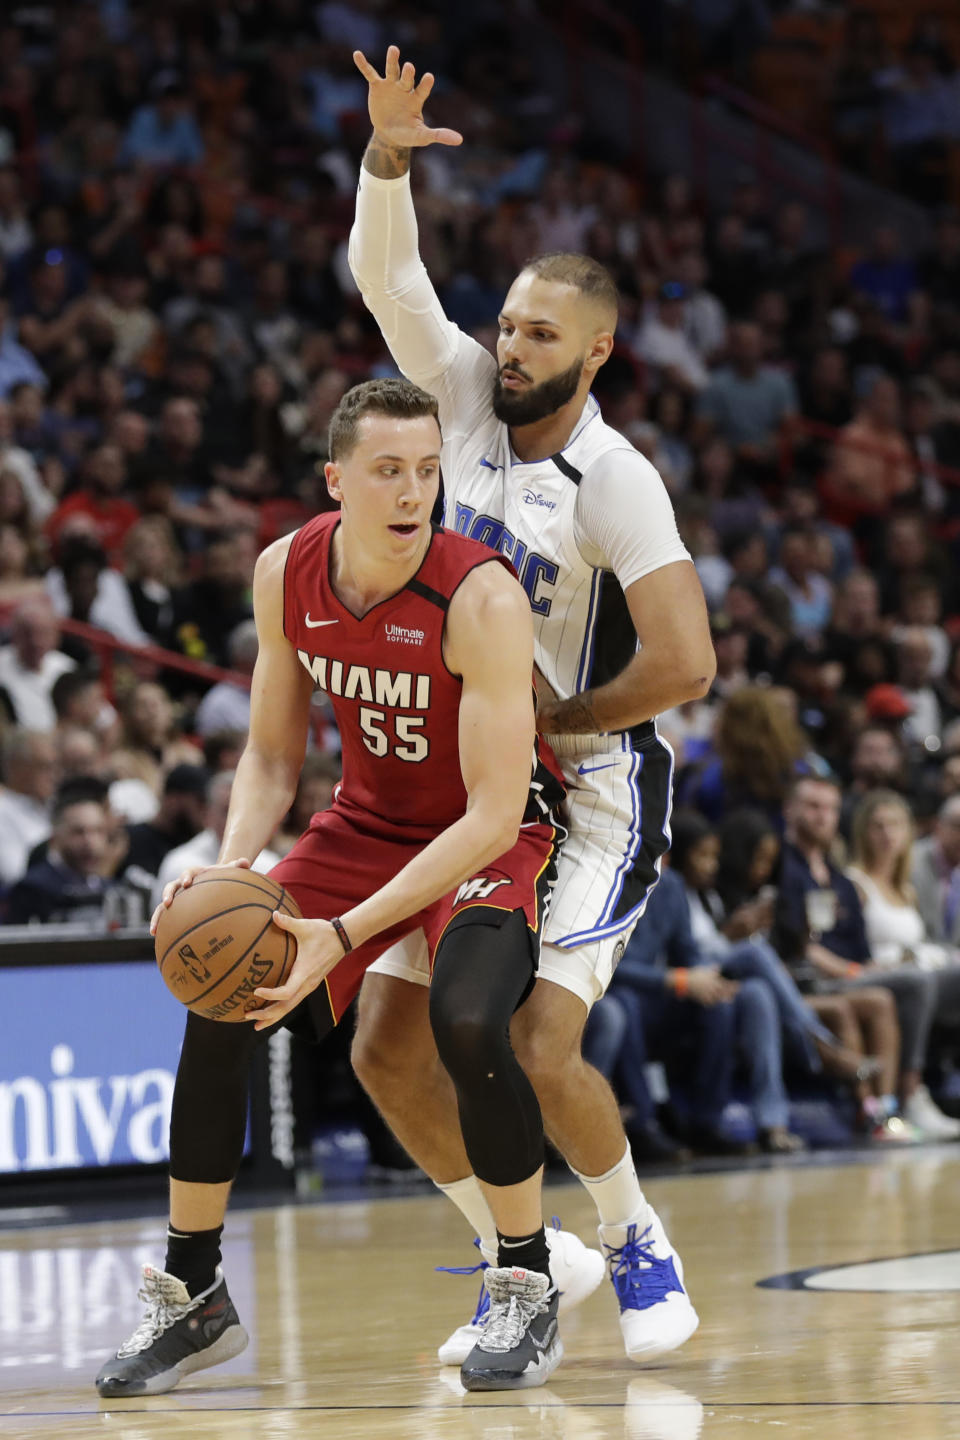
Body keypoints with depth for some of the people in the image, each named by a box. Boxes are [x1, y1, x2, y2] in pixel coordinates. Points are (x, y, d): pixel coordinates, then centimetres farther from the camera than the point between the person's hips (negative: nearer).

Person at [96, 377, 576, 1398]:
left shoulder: (481, 599, -30)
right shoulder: (286, 575, -12)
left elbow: (493, 817, -30)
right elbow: (273, 753, 2)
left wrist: (345, 934, -37)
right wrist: (230, 868, -19)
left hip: (491, 836, -5)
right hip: (365, 821, 5)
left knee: (466, 1021, -31)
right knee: (217, 1013, -9)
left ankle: (526, 1293, -9)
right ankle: (190, 1297, 8)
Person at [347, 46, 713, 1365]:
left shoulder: (615, 479, -18)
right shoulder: (469, 398, -1)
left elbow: (686, 666, -24)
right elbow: (384, 276, -6)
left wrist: (547, 721, -15)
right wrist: (388, 158, -23)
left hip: (587, 796, -7)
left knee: (537, 1053, -19)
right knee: (387, 1051, 2)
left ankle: (637, 1246, 7)